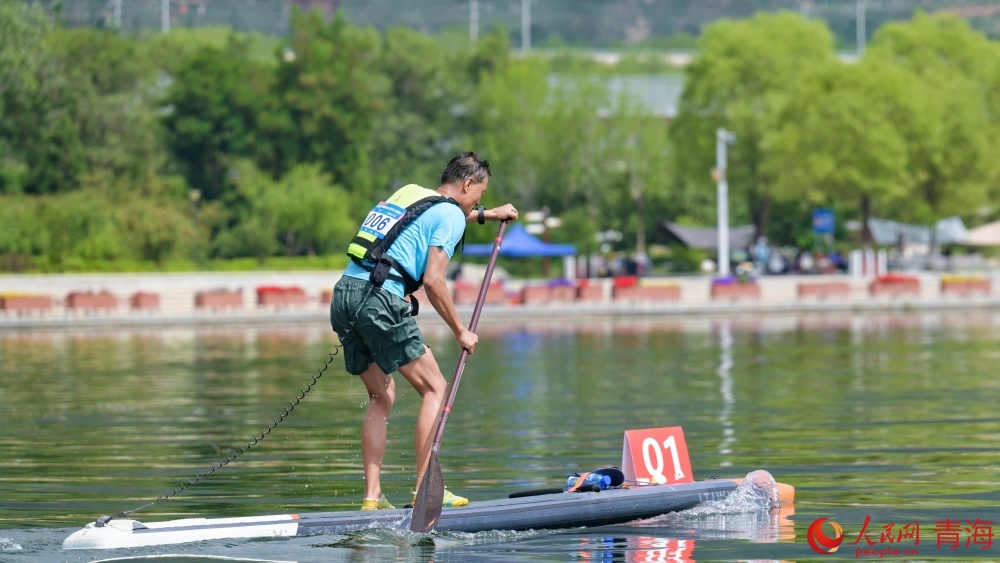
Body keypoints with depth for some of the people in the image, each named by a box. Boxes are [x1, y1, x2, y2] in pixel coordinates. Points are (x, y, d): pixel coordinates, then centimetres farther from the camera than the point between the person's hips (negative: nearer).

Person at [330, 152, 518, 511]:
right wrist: (460, 332, 1)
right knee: (434, 388, 2)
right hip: (380, 298, -8)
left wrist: (486, 215, 61)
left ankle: (372, 497, 9)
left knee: (381, 396, 16)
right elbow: (432, 280, -9)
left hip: (344, 293, 8)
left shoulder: (409, 193, 25)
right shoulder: (450, 215, 1)